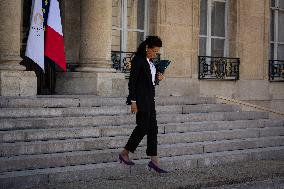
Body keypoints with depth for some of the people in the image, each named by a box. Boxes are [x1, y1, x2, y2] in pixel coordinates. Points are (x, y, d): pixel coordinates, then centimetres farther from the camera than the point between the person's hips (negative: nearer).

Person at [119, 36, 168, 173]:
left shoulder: (150, 62, 15)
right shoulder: (138, 60, -11)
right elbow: (132, 81, -14)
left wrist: (158, 78, 2)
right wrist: (133, 101, -18)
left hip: (149, 99, 9)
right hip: (140, 98, -9)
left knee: (153, 128, 4)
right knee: (143, 126, -8)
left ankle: (154, 161, 4)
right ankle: (124, 153, 5)